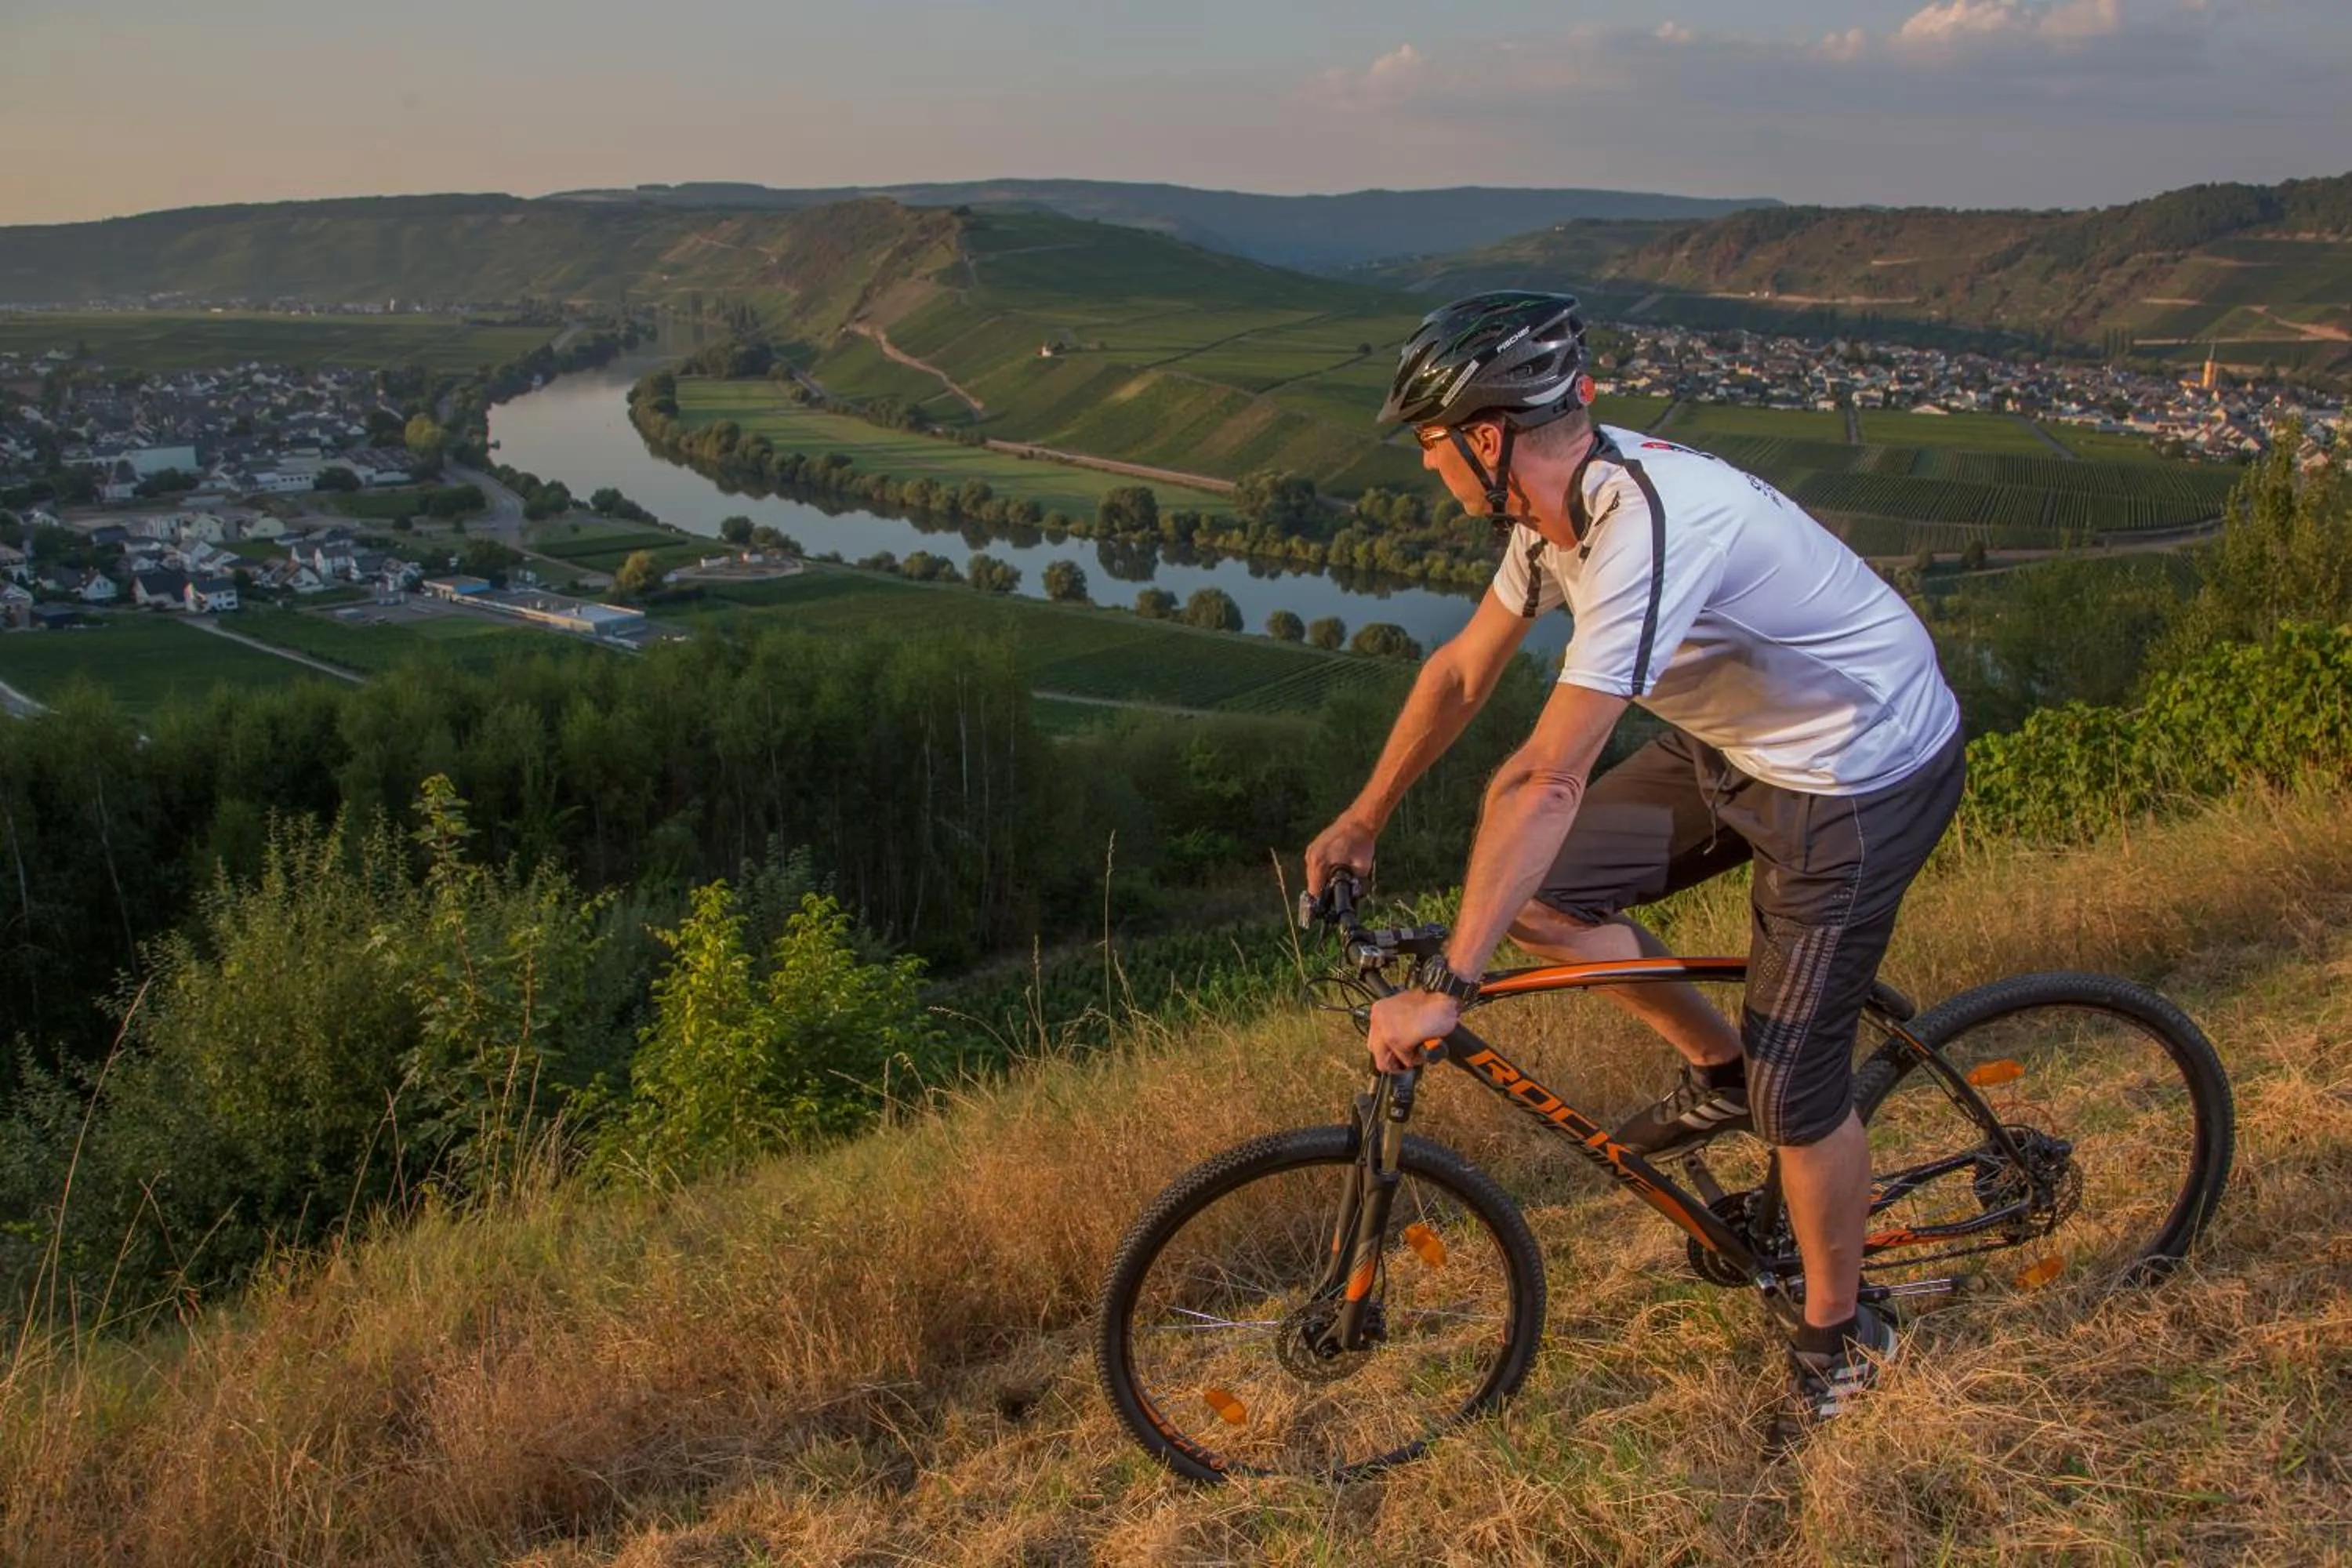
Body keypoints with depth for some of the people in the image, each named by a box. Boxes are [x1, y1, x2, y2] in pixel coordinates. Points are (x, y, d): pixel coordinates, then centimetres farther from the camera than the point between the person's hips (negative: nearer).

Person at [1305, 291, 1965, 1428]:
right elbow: (1463, 672, 8)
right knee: (1533, 895, 1)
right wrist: (1361, 821, 14)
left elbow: (1544, 783, -38)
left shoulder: (1649, 526, -35)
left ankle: (1839, 1333, 24)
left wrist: (1444, 990, -35)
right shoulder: (1559, 501, -6)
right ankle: (1718, 1071, 20)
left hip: (1859, 780, -8)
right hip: (1739, 743, 9)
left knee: (1792, 1088, -2)